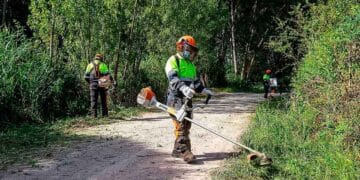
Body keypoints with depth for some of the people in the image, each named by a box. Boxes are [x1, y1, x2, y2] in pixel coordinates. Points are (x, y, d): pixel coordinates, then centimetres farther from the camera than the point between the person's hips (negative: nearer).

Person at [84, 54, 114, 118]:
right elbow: (108, 75, -7)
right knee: (103, 100, 9)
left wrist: (89, 82, 21)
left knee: (93, 100, 4)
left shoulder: (90, 65, 7)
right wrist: (113, 81, 5)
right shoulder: (103, 65, 0)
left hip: (93, 85, 1)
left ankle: (94, 114, -3)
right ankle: (105, 114, 10)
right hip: (102, 85, -1)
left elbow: (86, 76, 5)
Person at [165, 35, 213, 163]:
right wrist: (183, 88, -38)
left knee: (186, 125, 9)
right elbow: (173, 78, -22)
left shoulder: (190, 64, 23)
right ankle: (184, 151, -17)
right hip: (176, 97, -9)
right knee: (181, 124, -14)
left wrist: (204, 90, 19)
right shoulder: (173, 60, -5)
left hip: (187, 98, 9)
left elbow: (195, 81, 32)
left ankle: (177, 150, 17)